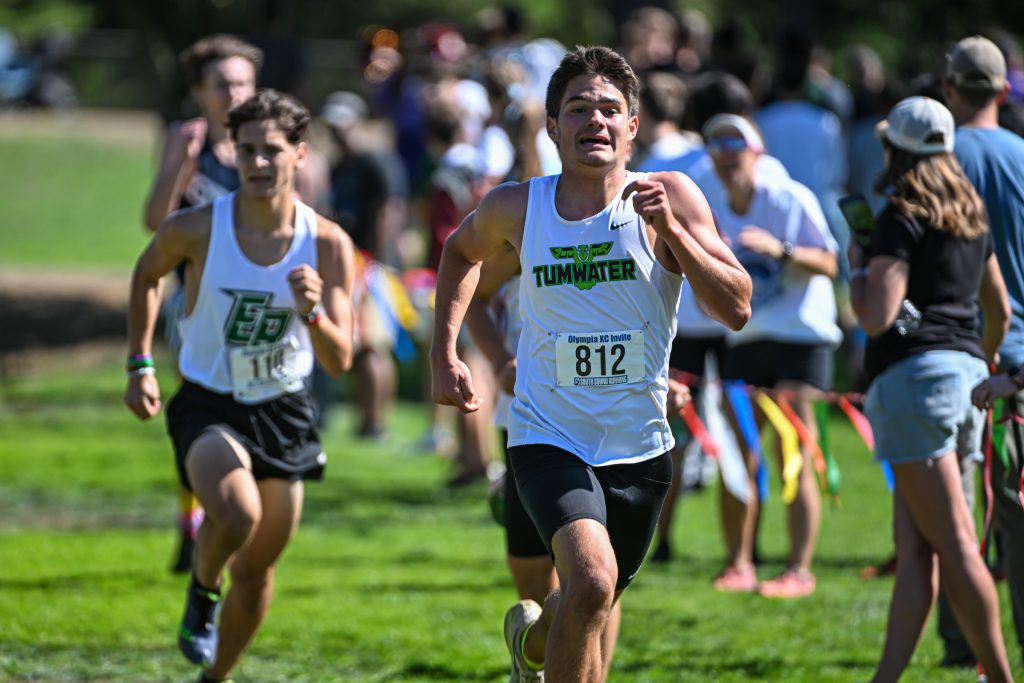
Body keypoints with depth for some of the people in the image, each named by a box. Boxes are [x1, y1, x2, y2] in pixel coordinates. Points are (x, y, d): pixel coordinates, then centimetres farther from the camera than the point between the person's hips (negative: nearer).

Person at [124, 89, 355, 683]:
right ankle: (202, 592, 1)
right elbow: (148, 275, 8)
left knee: (258, 570, 11)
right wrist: (140, 366, 3)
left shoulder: (328, 245, -13)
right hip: (208, 406, -2)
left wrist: (313, 313, -32)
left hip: (284, 411, 2)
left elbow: (340, 361, -12)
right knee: (237, 512, -32)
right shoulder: (196, 229, -16)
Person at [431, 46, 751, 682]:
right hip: (549, 440, -2)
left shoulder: (670, 197, -9)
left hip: (639, 448, 2)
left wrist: (671, 230, -26)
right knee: (592, 581, -29)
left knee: (590, 611, 21)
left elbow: (737, 308, -15)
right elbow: (463, 251, 18)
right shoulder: (516, 208, -6)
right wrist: (445, 354, 11)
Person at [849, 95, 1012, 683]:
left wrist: (857, 267, 2)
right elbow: (1000, 310, 26)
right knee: (914, 547, 7)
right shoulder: (971, 216, 16)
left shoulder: (902, 219, -8)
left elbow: (877, 317, -17)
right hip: (966, 371, 8)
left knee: (955, 543, -9)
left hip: (913, 373, -8)